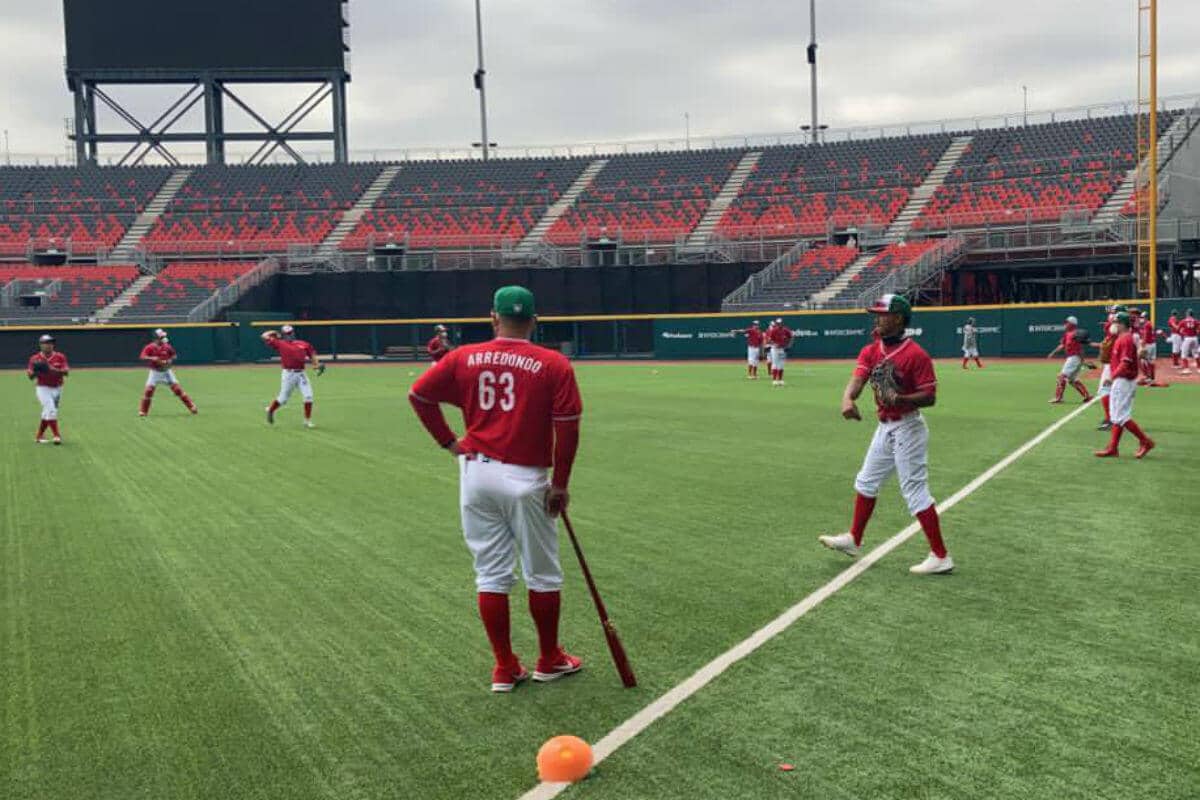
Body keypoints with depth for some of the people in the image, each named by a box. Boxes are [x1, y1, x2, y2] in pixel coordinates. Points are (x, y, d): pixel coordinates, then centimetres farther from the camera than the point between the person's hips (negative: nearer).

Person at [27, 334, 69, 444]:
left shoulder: (60, 357, 0)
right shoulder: (35, 359, -3)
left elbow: (66, 372, -12)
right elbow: (30, 376, -3)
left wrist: (54, 369, -27)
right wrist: (35, 372, -25)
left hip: (57, 389, 3)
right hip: (43, 388, -3)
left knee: (47, 413, 11)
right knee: (51, 411, -17)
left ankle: (39, 436, 24)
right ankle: (57, 435, -17)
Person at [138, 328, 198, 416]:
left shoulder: (167, 346, -4)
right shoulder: (150, 347, -12)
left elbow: (173, 355, 11)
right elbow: (142, 357, -22)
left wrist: (170, 360, -10)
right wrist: (152, 358, -36)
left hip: (166, 371, 1)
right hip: (155, 372, -1)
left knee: (177, 388, -4)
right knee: (149, 389, -9)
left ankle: (191, 406, 0)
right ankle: (143, 411, 6)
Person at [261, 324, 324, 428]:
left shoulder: (303, 344, 12)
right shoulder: (280, 344, 3)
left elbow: (312, 354, 13)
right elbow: (265, 336, 2)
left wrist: (317, 365, -3)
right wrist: (275, 334, 17)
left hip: (301, 374, 3)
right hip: (288, 374, -3)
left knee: (308, 396, -8)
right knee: (283, 398, 5)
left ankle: (308, 421, 0)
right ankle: (270, 410, 35)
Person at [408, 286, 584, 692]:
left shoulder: (464, 358, 2)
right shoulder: (555, 365, -6)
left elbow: (418, 394, 4)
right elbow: (567, 427, -11)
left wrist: (448, 441, 11)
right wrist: (560, 484, -3)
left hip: (476, 473, 3)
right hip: (527, 479, -3)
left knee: (491, 574, 11)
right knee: (543, 574, 13)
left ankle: (505, 668, 18)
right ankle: (549, 660, 27)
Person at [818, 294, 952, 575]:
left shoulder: (916, 355, -17)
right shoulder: (871, 351, 4)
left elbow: (930, 397, -18)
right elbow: (857, 379, -12)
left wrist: (901, 399, -35)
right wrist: (847, 399, -33)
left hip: (907, 428, -8)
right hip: (885, 427, 8)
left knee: (915, 490, -8)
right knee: (866, 482, 19)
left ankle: (940, 557, -2)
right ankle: (854, 540, 35)